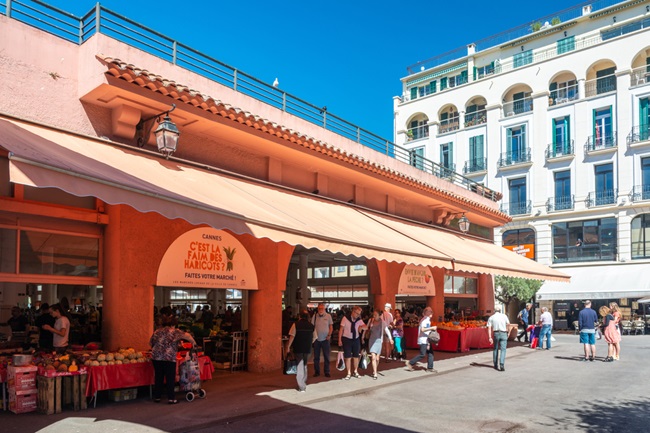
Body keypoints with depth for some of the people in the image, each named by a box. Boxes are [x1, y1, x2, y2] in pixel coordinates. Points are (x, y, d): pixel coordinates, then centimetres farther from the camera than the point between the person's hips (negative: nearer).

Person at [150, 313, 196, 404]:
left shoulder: (157, 331, 15)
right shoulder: (175, 331, 2)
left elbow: (150, 343, 22)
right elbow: (187, 335, -6)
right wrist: (193, 342, 8)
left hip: (156, 357, 5)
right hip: (169, 358, -4)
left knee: (158, 378, 13)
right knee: (170, 378, 3)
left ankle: (157, 397, 20)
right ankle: (171, 398, 3)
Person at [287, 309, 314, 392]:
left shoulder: (296, 325, -8)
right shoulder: (311, 326, 3)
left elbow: (292, 336, -13)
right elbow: (313, 338, 7)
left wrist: (288, 346, -7)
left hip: (298, 349, -3)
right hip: (308, 349, 3)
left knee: (299, 367, 2)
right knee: (304, 366, 20)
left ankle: (301, 387, -2)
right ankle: (304, 384, 26)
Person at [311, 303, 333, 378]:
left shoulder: (328, 316, -2)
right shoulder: (314, 316, -1)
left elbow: (331, 326, 4)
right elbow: (312, 327, 4)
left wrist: (329, 335, -7)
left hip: (325, 339, -1)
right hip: (316, 339, 1)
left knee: (326, 356, 4)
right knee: (316, 357, 8)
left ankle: (327, 372, 13)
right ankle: (317, 372, 18)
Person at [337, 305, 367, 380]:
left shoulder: (359, 320, -3)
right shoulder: (345, 318, -11)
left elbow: (366, 327, -2)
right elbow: (341, 329, -7)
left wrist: (361, 327, -25)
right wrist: (339, 340, -8)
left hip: (356, 339, 3)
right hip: (347, 339, -3)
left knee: (356, 357, 12)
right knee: (348, 357, -1)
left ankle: (355, 371, 30)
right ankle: (349, 373, 13)